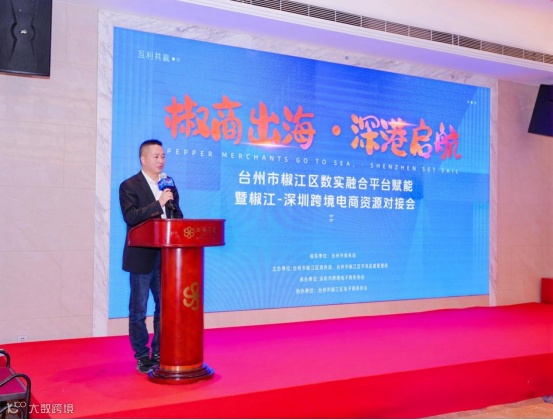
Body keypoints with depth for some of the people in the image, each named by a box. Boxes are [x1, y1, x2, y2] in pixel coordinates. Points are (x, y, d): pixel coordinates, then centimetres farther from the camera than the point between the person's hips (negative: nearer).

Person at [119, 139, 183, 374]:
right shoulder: (129, 186, -6)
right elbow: (130, 217, -18)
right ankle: (142, 356, 18)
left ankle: (159, 353, 25)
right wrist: (158, 203, -24)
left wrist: (175, 219, -5)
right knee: (138, 310, 5)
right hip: (142, 257, -5)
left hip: (166, 256, 5)